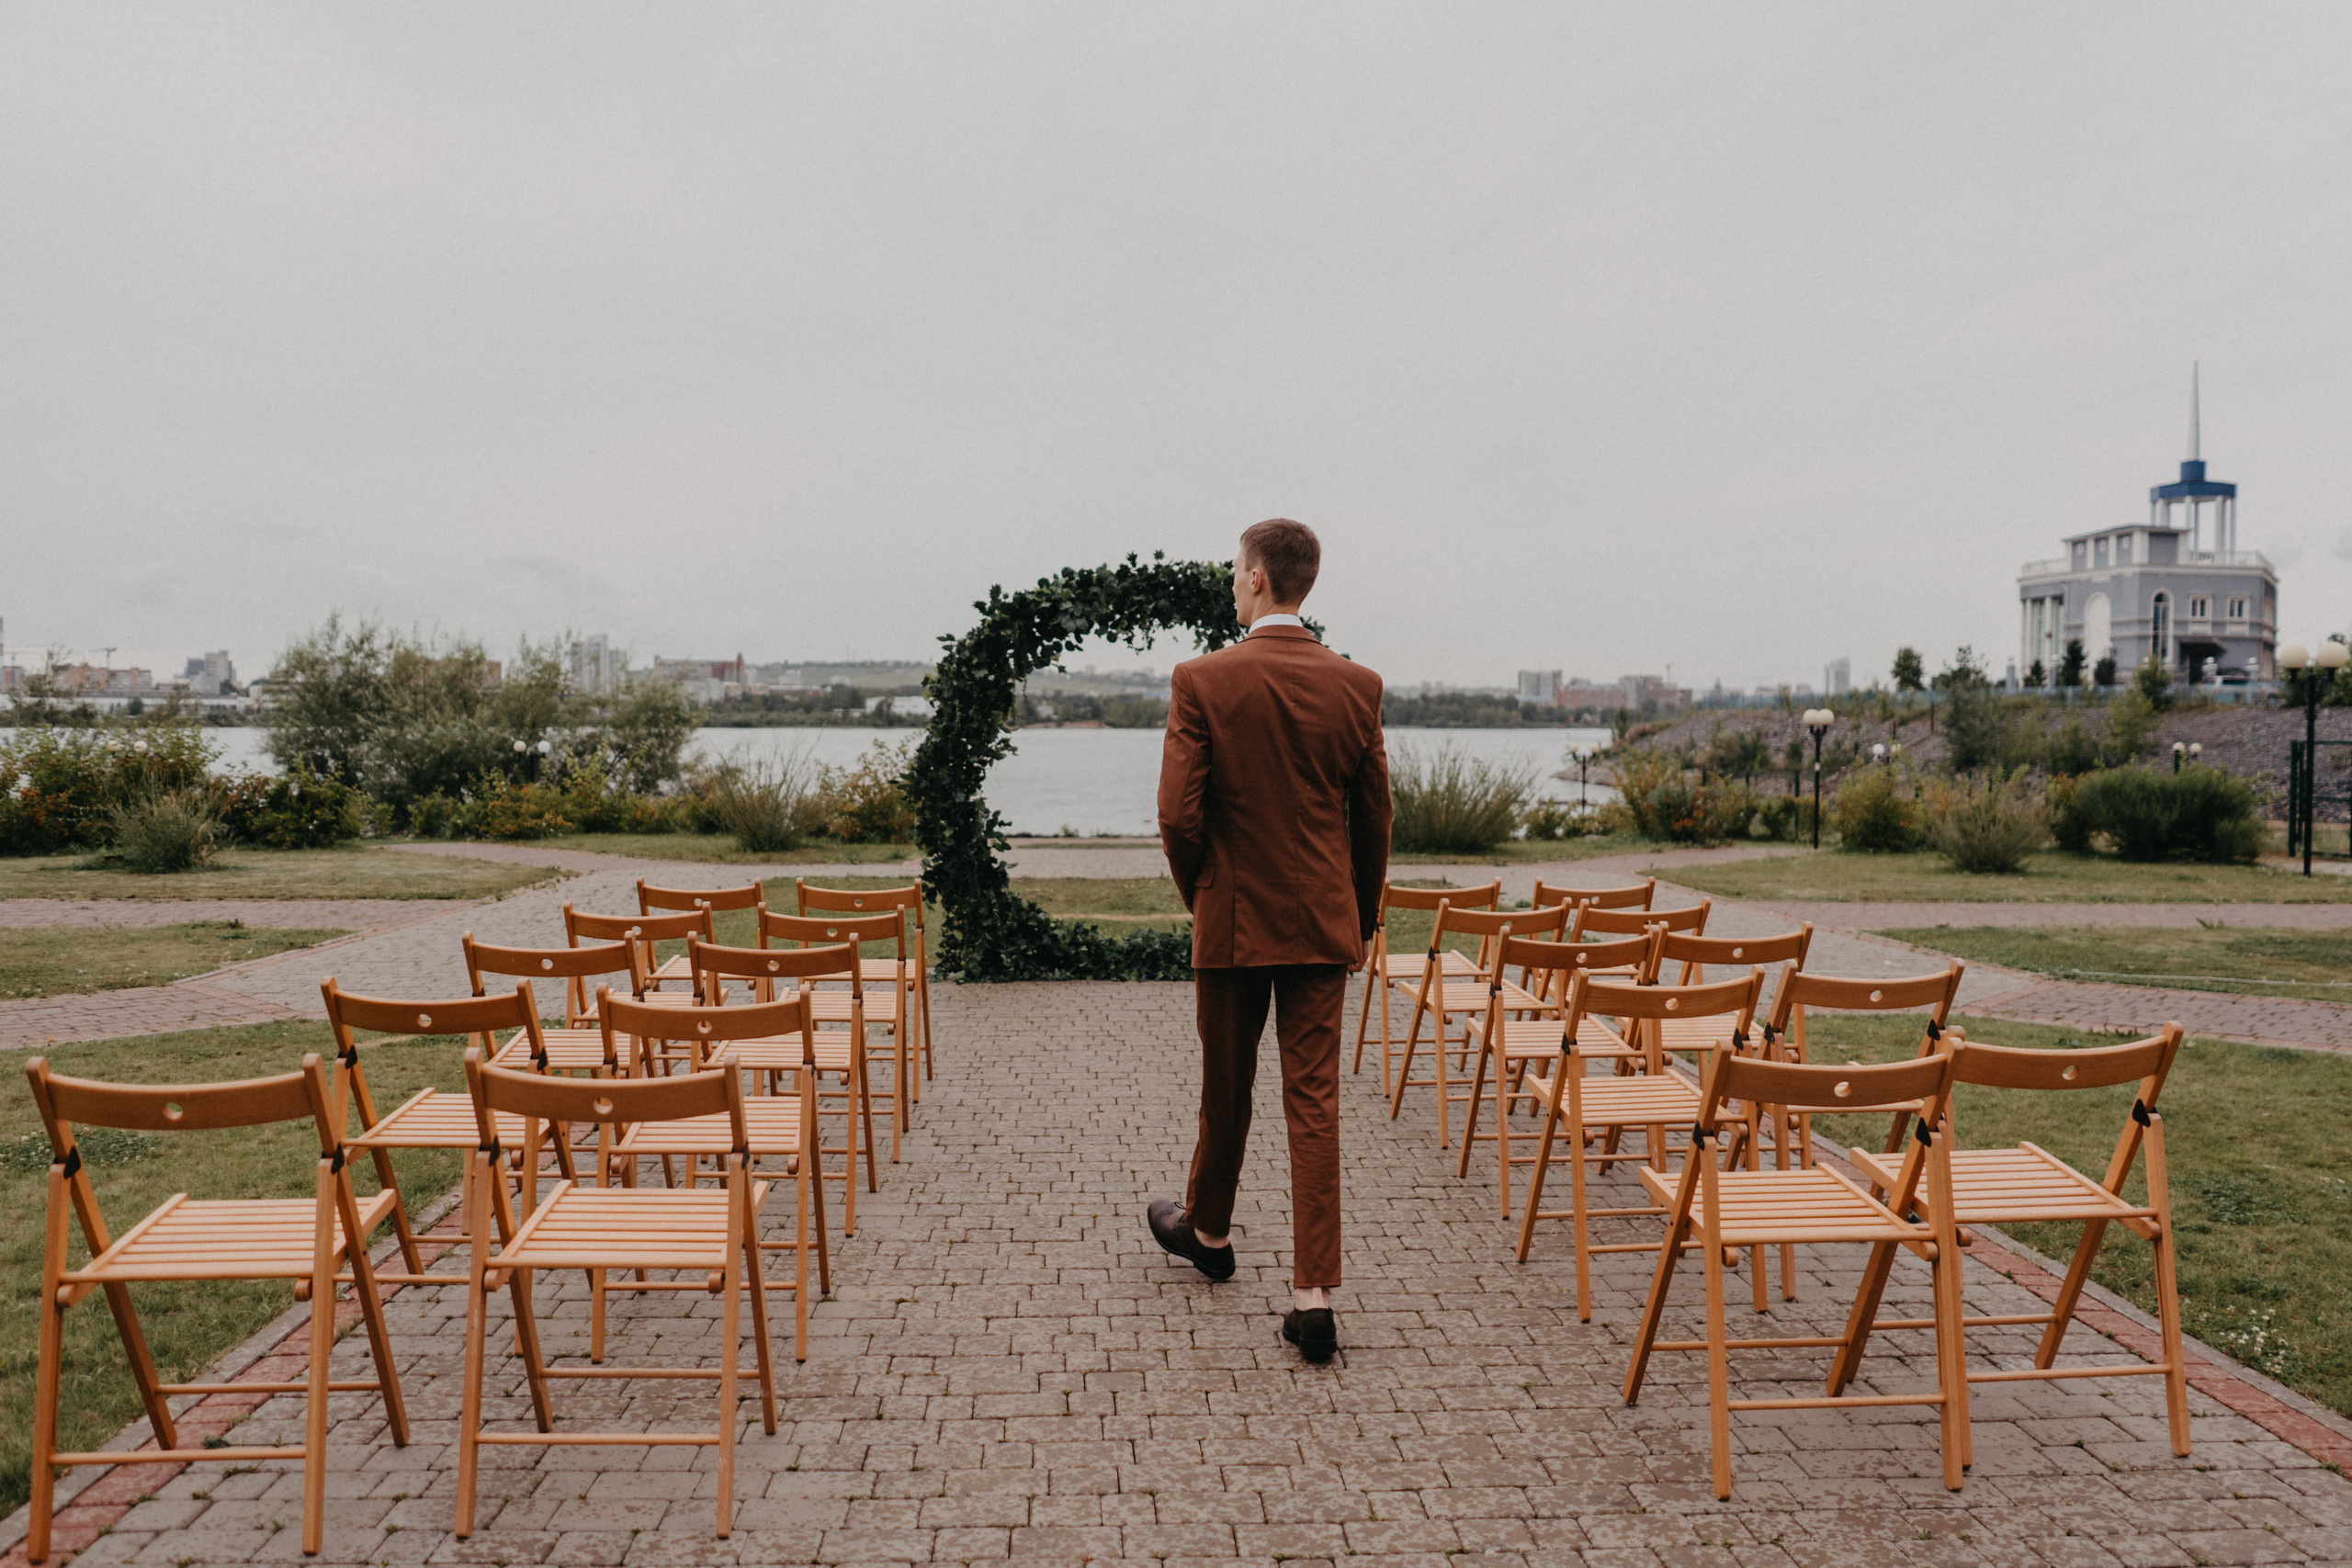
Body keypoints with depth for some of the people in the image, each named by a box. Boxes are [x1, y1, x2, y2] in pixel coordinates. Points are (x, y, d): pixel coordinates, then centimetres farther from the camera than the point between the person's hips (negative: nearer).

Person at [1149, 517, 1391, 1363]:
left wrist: (1198, 895, 7)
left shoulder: (1202, 681, -11)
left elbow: (1179, 815, -13)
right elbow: (1374, 818, 4)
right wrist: (1361, 919, 16)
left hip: (1234, 917, -2)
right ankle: (1313, 1295, 1)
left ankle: (1209, 1230, 40)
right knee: (1315, 1103, 3)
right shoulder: (1356, 685, -2)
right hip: (1323, 922, 2)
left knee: (1226, 1090, 17)